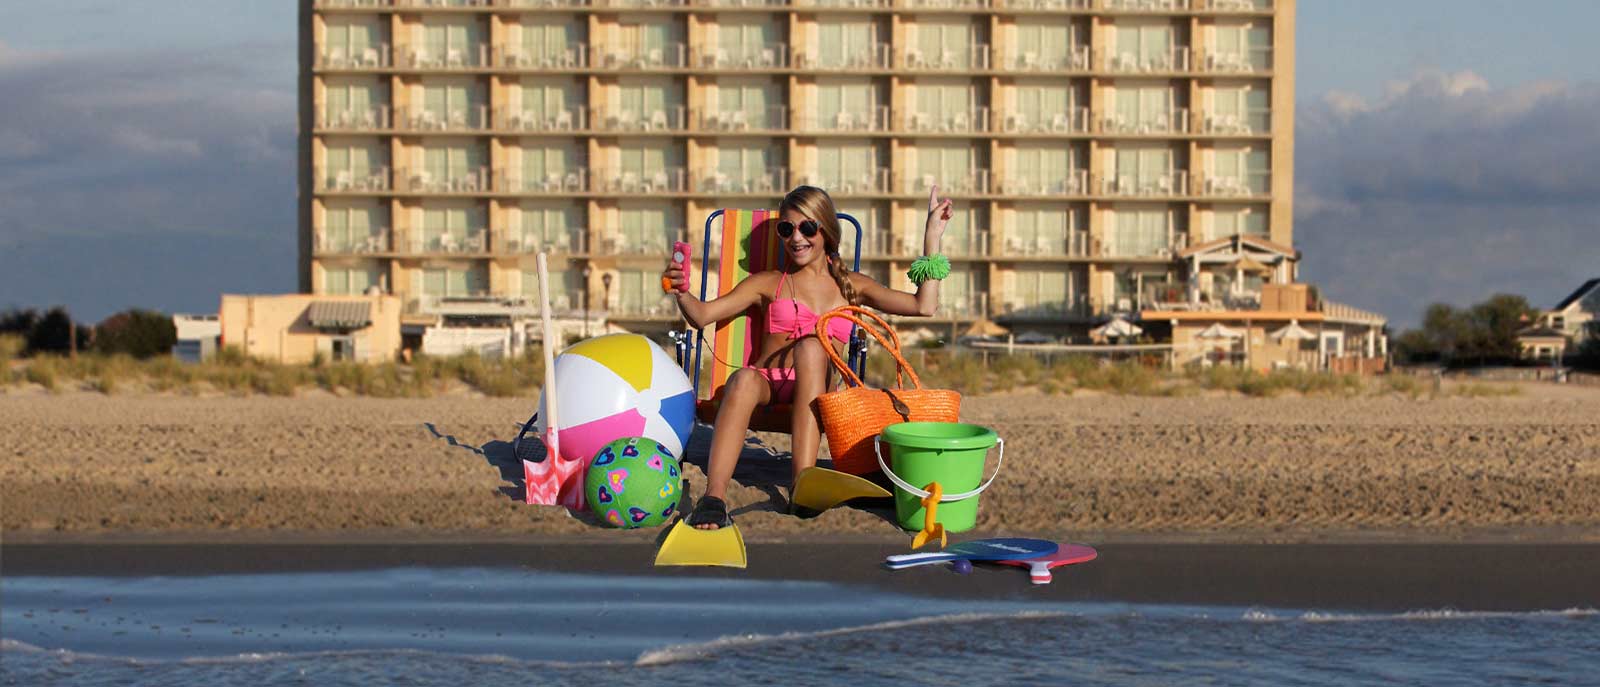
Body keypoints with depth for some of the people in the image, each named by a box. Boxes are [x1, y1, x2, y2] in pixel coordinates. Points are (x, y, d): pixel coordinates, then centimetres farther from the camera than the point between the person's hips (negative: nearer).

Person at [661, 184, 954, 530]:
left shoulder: (851, 286, 20)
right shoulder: (769, 284, 20)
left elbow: (924, 305, 10)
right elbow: (702, 315, 9)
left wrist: (933, 237, 9)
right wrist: (681, 292, -12)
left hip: (812, 395, 0)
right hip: (766, 387, 0)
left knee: (811, 345, -33)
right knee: (744, 379, -37)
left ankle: (804, 480, -47)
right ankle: (713, 496, -56)